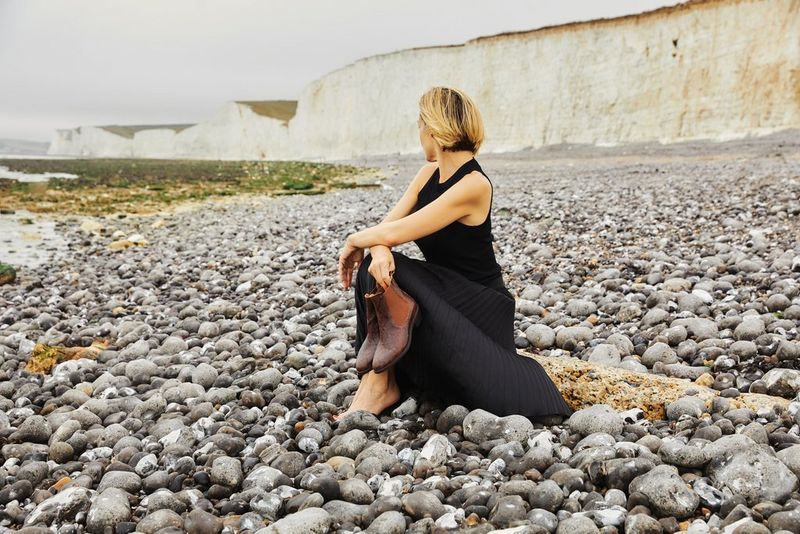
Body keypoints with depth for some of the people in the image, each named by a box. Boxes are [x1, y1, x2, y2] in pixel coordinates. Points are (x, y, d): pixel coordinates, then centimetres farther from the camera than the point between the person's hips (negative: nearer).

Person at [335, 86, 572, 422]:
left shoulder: (474, 185, -24)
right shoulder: (430, 173, 4)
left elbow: (396, 233, -27)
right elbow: (387, 225, -3)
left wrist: (354, 241, -7)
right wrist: (379, 251, -27)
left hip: (478, 302, -6)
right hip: (441, 291, 6)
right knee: (375, 267, -19)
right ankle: (379, 383, -16)